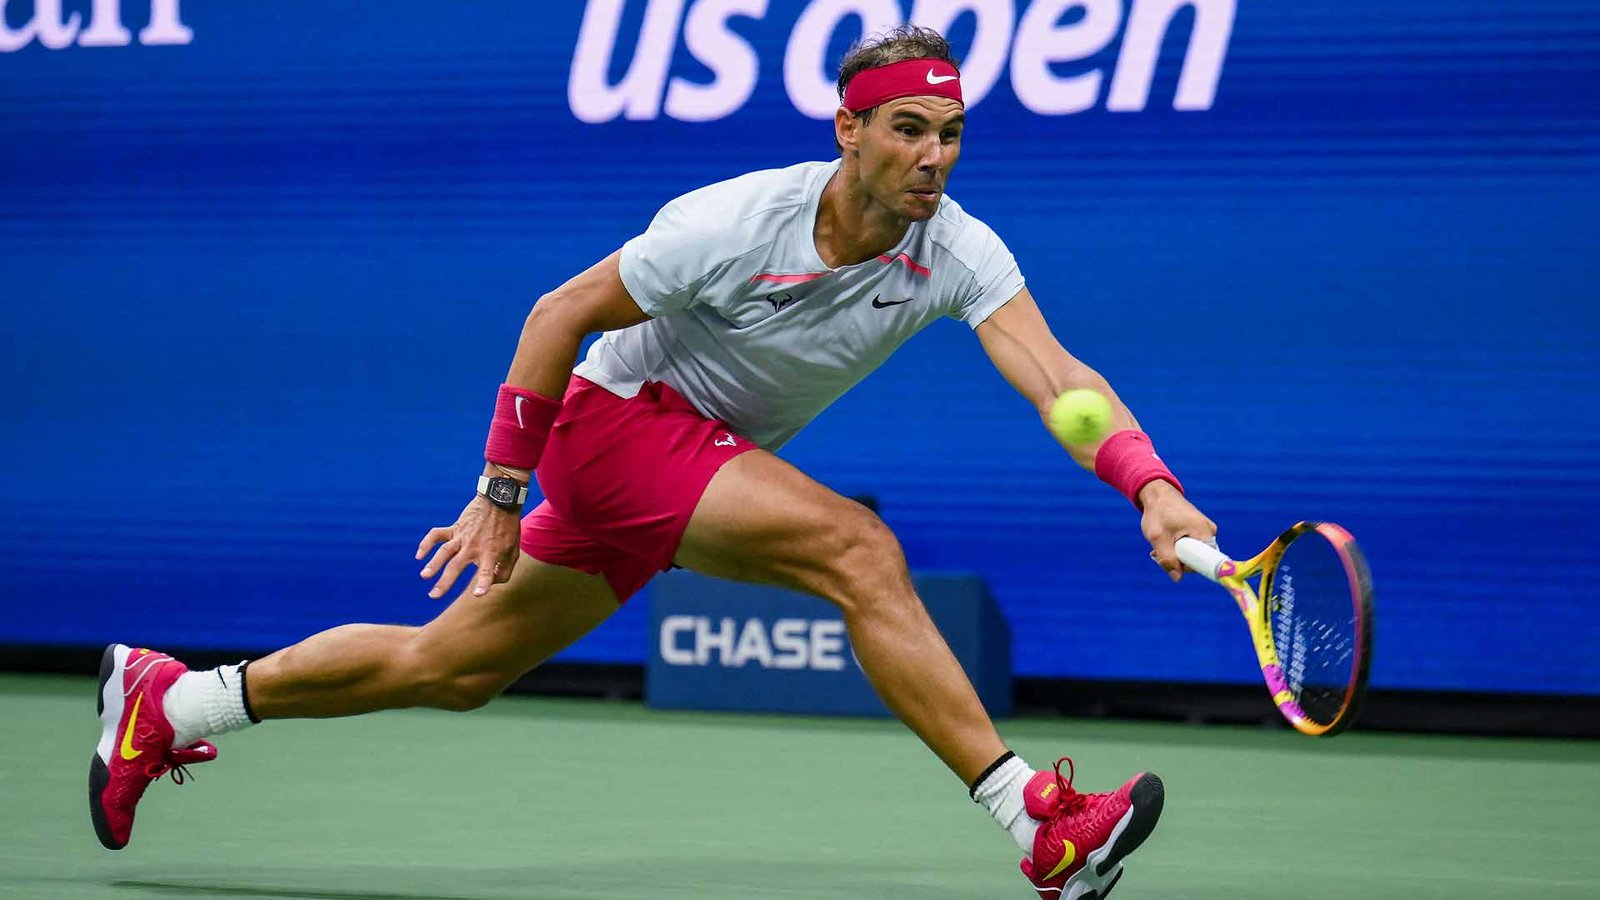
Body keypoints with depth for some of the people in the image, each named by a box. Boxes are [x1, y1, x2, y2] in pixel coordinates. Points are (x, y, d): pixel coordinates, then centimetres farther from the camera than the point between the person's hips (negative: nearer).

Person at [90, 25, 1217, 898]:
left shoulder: (958, 252, -14)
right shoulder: (733, 224, -24)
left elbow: (1054, 375, -26)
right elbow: (561, 313, -13)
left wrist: (1153, 488, -44)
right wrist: (503, 492, -11)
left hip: (709, 462, 6)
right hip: (618, 421, -6)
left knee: (453, 666, 15)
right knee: (859, 551, -27)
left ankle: (167, 702, 29)